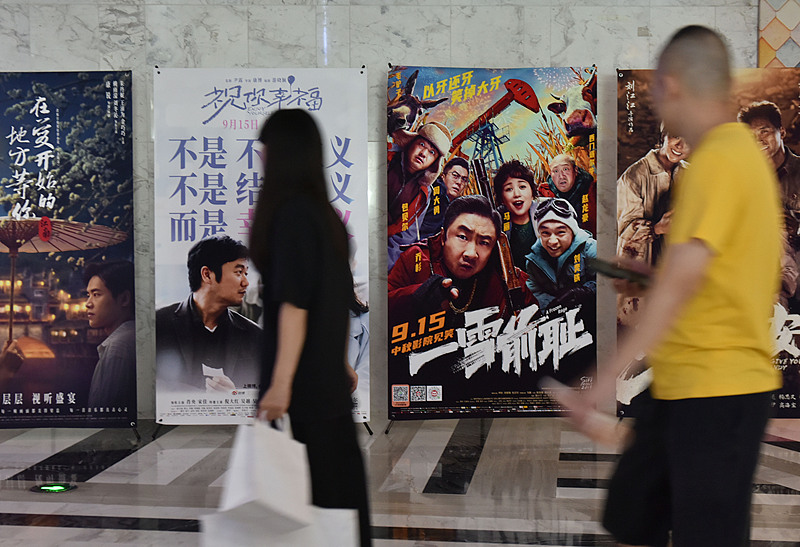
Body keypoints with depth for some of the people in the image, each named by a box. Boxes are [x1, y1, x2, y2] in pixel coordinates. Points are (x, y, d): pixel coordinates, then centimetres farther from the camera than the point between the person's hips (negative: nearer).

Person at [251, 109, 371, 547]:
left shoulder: (290, 212, -15)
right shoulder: (324, 211, 11)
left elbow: (295, 302, -20)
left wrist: (281, 382, -22)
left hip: (302, 382, -9)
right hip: (330, 379, 9)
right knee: (340, 485, 14)